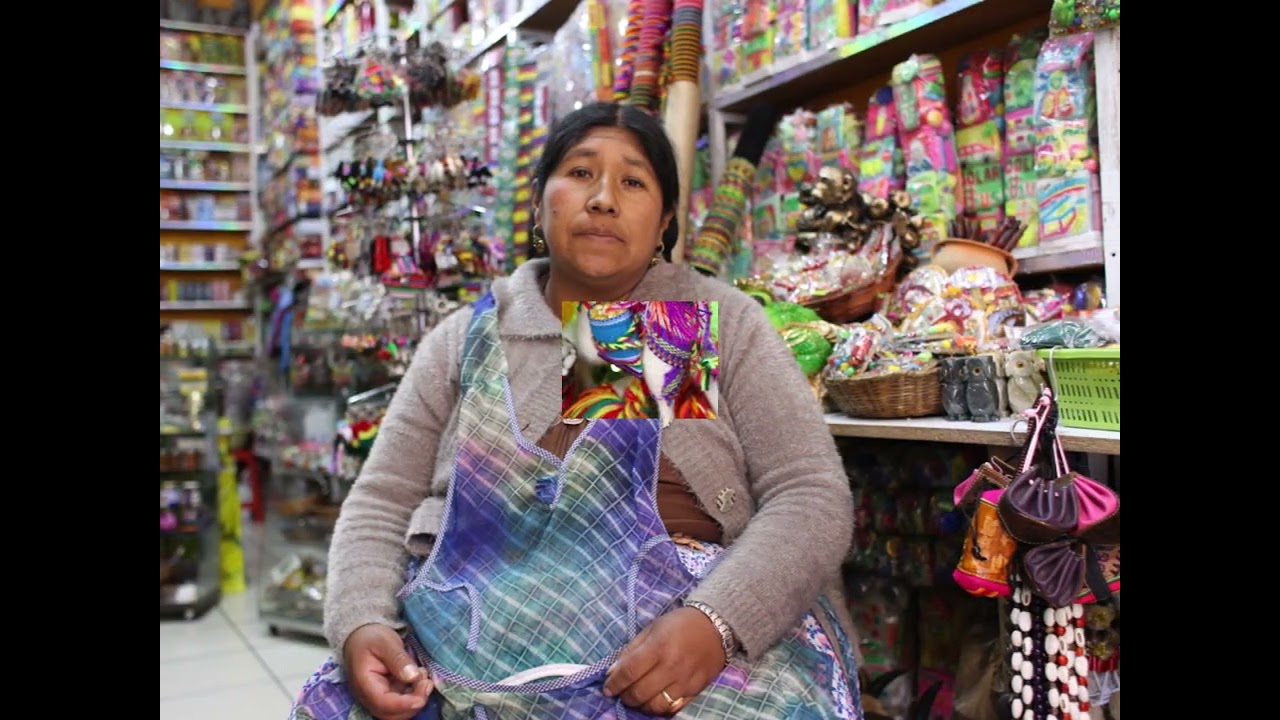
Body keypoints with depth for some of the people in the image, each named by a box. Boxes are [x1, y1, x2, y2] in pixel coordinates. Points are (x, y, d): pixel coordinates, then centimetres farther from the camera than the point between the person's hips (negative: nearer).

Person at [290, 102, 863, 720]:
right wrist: (361, 625, -10)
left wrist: (714, 622, -19)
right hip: (477, 628, 2)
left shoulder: (723, 322, 5)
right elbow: (378, 507, 10)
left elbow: (812, 498, -2)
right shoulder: (463, 341, 11)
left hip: (679, 629, -2)